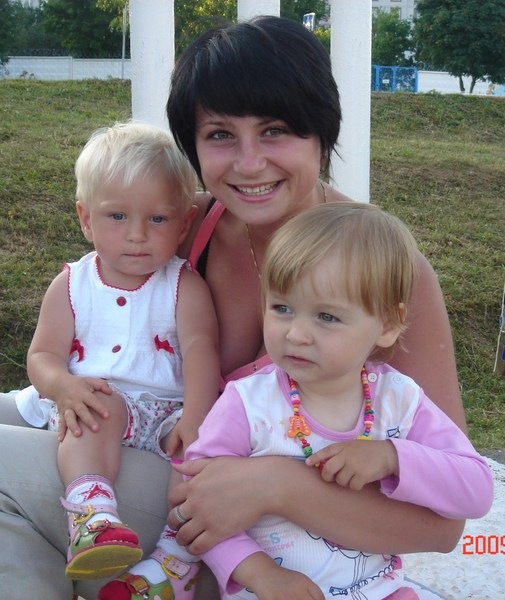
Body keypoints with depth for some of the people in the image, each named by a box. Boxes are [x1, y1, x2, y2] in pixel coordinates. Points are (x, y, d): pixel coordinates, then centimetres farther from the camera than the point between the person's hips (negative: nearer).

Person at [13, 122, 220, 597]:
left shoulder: (184, 286, 3)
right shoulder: (72, 286, 8)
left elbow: (200, 348, -12)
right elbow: (42, 354, 4)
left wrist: (196, 418, -29)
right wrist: (64, 386, -22)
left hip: (168, 411, 0)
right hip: (95, 403, 0)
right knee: (99, 411, -33)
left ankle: (177, 557, -26)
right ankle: (92, 518, -49)